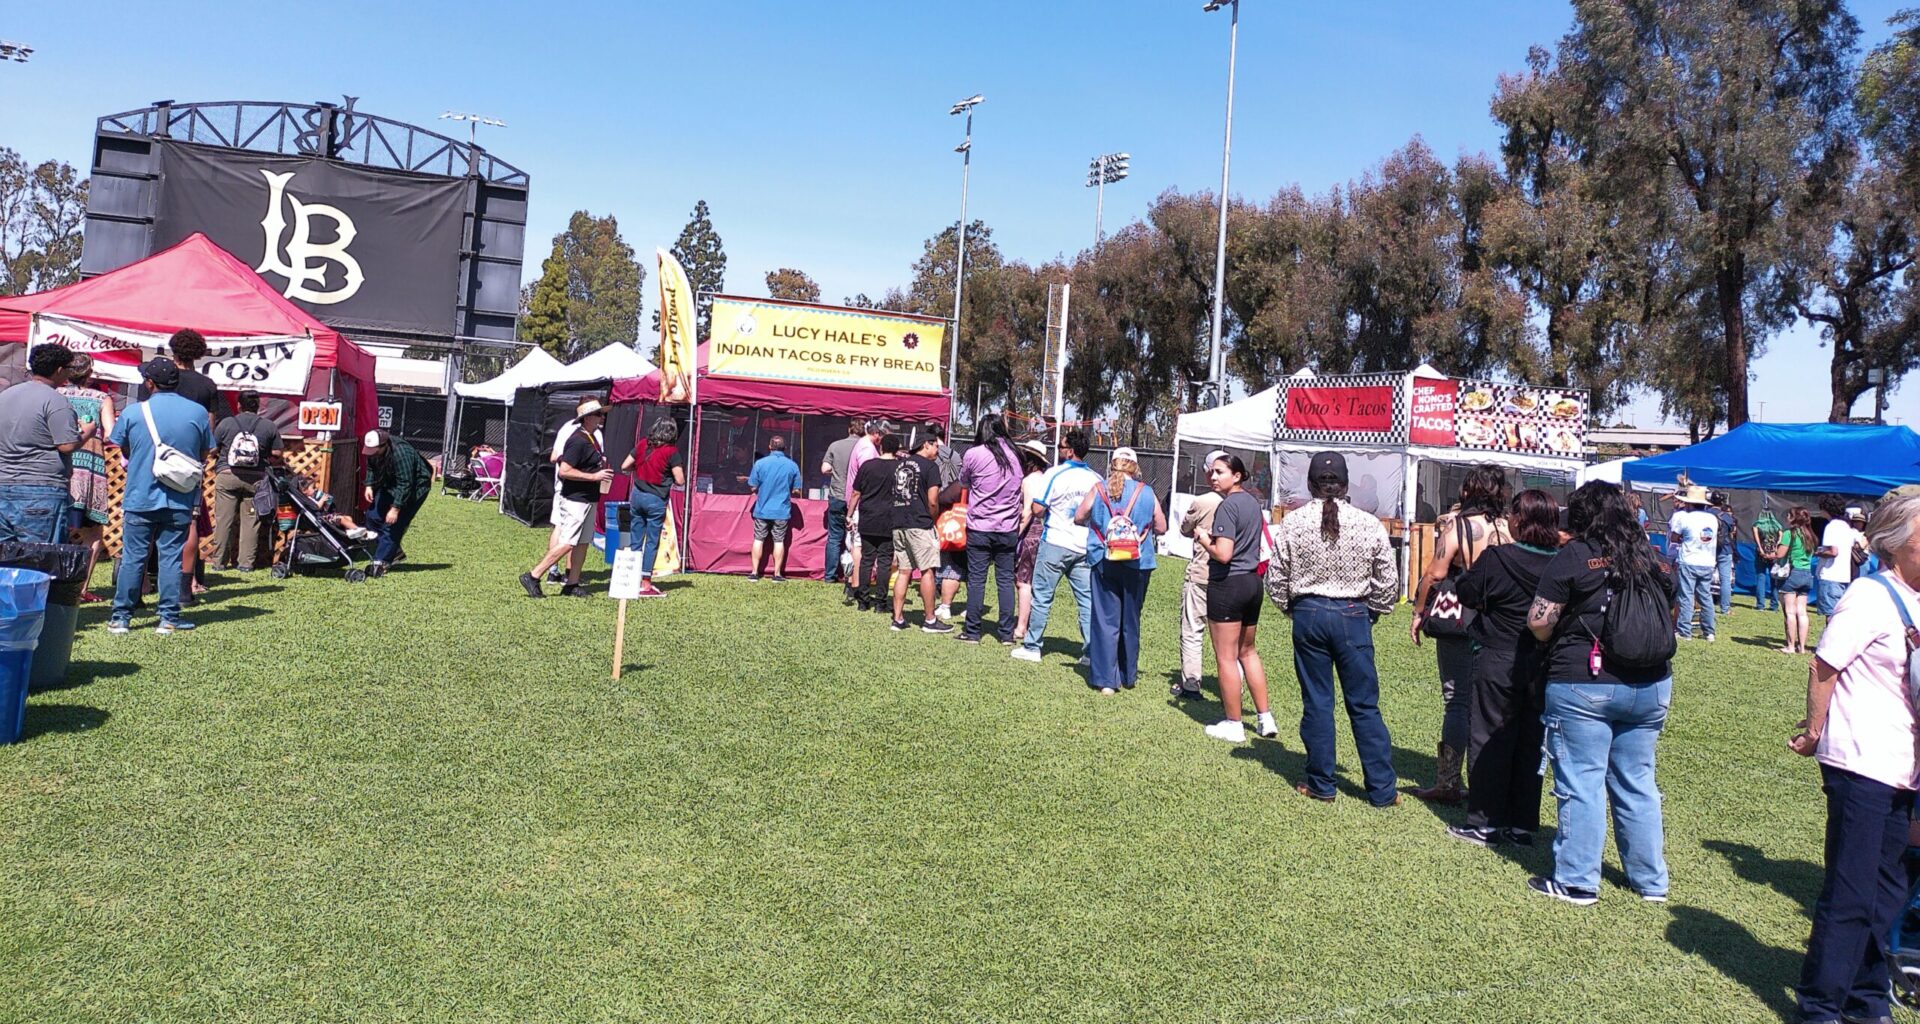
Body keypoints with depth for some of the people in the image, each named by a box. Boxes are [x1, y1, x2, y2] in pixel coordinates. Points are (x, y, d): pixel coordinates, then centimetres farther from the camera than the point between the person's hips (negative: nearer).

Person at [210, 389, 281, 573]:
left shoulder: (226, 423, 0)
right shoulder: (269, 426, 2)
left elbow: (212, 451, 4)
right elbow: (275, 455, 3)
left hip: (226, 476, 0)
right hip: (255, 479, 0)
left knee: (223, 519, 5)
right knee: (250, 520, 4)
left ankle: (219, 561, 9)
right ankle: (246, 562, 5)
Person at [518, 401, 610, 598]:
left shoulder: (592, 438, 13)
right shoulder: (578, 441, -18)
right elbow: (564, 471, -24)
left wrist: (601, 464, 11)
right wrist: (594, 476, -23)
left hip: (588, 499, 10)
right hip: (575, 499, -10)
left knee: (583, 543, 10)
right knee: (566, 543, -11)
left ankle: (572, 585, 16)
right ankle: (533, 577, -4)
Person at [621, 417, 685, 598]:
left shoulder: (643, 445, 5)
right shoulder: (671, 451, -9)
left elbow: (624, 467, 8)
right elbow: (680, 481, -11)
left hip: (637, 496, 5)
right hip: (656, 500, -5)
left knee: (635, 540, 11)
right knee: (652, 542, 2)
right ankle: (645, 584, 3)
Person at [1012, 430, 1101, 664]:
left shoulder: (1054, 475, -9)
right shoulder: (1096, 479, 4)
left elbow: (1036, 510, -11)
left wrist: (1046, 511, 9)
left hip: (1055, 543, -4)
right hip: (1085, 546, 4)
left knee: (1042, 596, 5)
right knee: (1088, 599, 6)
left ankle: (1031, 646, 10)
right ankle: (1092, 650, 5)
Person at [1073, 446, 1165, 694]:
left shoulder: (1099, 490, -4)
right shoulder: (1147, 493, -3)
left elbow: (1079, 518, 6)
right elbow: (1161, 527, 3)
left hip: (1105, 564, -1)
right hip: (1138, 566, 1)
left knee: (1106, 620, 2)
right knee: (1130, 621, 14)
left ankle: (1105, 679, -2)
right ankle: (1127, 676, 26)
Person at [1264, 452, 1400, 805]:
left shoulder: (1292, 524, -5)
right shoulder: (1369, 525, -5)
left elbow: (1276, 579, 0)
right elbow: (1388, 581, 0)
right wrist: (1372, 613, 16)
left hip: (1308, 615, 0)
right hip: (1353, 616, 0)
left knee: (1316, 703, 10)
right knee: (1365, 706, 8)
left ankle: (1320, 784, 17)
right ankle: (1382, 789, 13)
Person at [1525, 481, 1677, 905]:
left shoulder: (1574, 557, -10)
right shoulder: (1650, 558, 7)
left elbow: (1538, 622, -11)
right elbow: (1667, 614, 19)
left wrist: (1561, 638, 9)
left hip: (1583, 686, -6)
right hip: (1651, 686, 6)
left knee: (1581, 784, 2)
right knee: (1638, 783, 15)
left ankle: (1577, 881, 8)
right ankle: (1651, 880, 25)